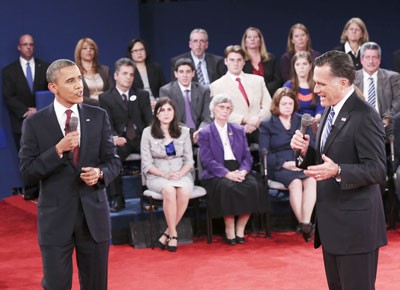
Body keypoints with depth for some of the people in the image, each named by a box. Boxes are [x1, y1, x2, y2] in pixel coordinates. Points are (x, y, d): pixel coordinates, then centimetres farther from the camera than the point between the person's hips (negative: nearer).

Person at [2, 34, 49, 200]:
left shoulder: (45, 68, 10)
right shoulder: (9, 71, 7)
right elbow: (8, 97, 0)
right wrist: (26, 111, -12)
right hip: (22, 122, 0)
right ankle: (30, 192, 7)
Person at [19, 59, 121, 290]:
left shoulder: (98, 116, 5)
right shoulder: (35, 123, -3)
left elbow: (114, 161, 7)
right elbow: (27, 173, -6)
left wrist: (100, 173, -14)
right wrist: (58, 150, -19)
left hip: (94, 214, 3)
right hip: (55, 217, -2)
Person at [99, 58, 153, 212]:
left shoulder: (142, 95, 17)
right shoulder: (105, 98, 9)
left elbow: (149, 119, 8)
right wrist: (115, 137, -24)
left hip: (141, 137, 2)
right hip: (120, 140, -2)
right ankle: (117, 199, -23)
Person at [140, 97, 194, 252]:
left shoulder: (184, 132, 11)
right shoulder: (148, 133, 3)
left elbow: (189, 160, 10)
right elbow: (147, 163, 0)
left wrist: (180, 173, -11)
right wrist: (164, 174, -15)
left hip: (181, 174, 2)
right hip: (157, 175, -2)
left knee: (184, 191, -33)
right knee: (169, 191, -36)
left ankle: (167, 233, -20)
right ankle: (173, 234, -24)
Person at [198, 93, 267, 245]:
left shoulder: (239, 130, 21)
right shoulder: (205, 133, 8)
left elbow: (247, 156, 12)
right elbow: (208, 161, -4)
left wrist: (243, 171, -10)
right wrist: (227, 174, -19)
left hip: (239, 172, 4)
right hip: (216, 175, -3)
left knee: (253, 185, -28)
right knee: (228, 187, -36)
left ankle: (240, 229, -18)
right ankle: (229, 230, -22)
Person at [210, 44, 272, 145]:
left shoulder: (258, 80, 20)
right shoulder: (216, 86, 9)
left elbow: (268, 105, 12)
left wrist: (257, 121, -7)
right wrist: (245, 120, -13)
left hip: (259, 130, 3)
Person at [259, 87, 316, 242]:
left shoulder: (303, 121, 19)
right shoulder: (267, 125, 10)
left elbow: (313, 145, 12)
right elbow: (264, 153, 2)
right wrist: (284, 164, -12)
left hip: (303, 164, 2)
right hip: (279, 168, -2)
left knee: (311, 180, -33)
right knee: (296, 183, -35)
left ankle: (306, 222, -39)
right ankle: (303, 224, -35)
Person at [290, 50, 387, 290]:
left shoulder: (364, 116, -16)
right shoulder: (330, 110, 12)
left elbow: (377, 170, -20)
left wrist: (337, 171, -34)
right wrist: (306, 151, -2)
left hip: (355, 224, -9)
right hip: (332, 224, 9)